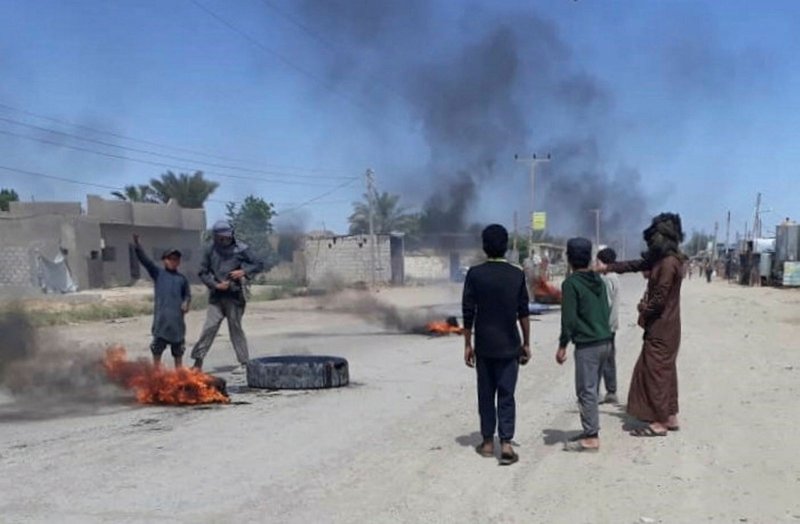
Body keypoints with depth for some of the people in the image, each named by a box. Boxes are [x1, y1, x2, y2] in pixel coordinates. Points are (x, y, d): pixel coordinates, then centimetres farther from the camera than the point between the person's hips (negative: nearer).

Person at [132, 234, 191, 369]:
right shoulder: (158, 273, 4)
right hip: (161, 317, -2)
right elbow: (144, 259, -5)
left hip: (177, 318, 2)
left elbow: (187, 294, 13)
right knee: (157, 349, 0)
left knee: (178, 352, 11)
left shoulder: (182, 279, 10)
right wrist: (136, 244, -17)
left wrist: (186, 302, -10)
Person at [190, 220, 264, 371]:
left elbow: (259, 265, -1)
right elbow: (203, 272, 4)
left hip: (234, 296, -1)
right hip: (216, 296, 1)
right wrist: (216, 284, -10)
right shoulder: (210, 250, 0)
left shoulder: (240, 249, -4)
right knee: (209, 327, -5)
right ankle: (198, 360, 2)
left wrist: (244, 272, -16)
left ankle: (245, 361, 12)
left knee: (236, 329, 4)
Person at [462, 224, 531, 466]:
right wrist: (526, 343, 9)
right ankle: (506, 444, -5)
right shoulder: (517, 275, -2)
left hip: (484, 346, 0)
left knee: (486, 394, 11)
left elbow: (468, 312, -4)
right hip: (509, 345, 0)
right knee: (506, 395, 3)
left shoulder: (475, 274, -5)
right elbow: (523, 313, 0)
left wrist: (467, 344, 4)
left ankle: (488, 442, 17)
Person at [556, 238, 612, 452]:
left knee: (586, 391, -2)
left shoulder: (571, 283, -12)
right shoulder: (598, 280, 11)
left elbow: (569, 318, -14)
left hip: (587, 345, -8)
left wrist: (562, 345, -8)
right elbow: (607, 310, 16)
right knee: (592, 389, 15)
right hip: (605, 342, 8)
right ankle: (591, 431, 22)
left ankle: (591, 437, 0)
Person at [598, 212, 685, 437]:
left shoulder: (668, 263, -20)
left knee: (654, 371, -5)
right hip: (664, 327, 9)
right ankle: (670, 417, 21)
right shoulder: (661, 259, 10)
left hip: (661, 328, -9)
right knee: (664, 371, 14)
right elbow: (636, 264, 19)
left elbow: (659, 299, -21)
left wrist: (644, 309, -3)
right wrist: (608, 267, 16)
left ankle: (659, 422, 0)